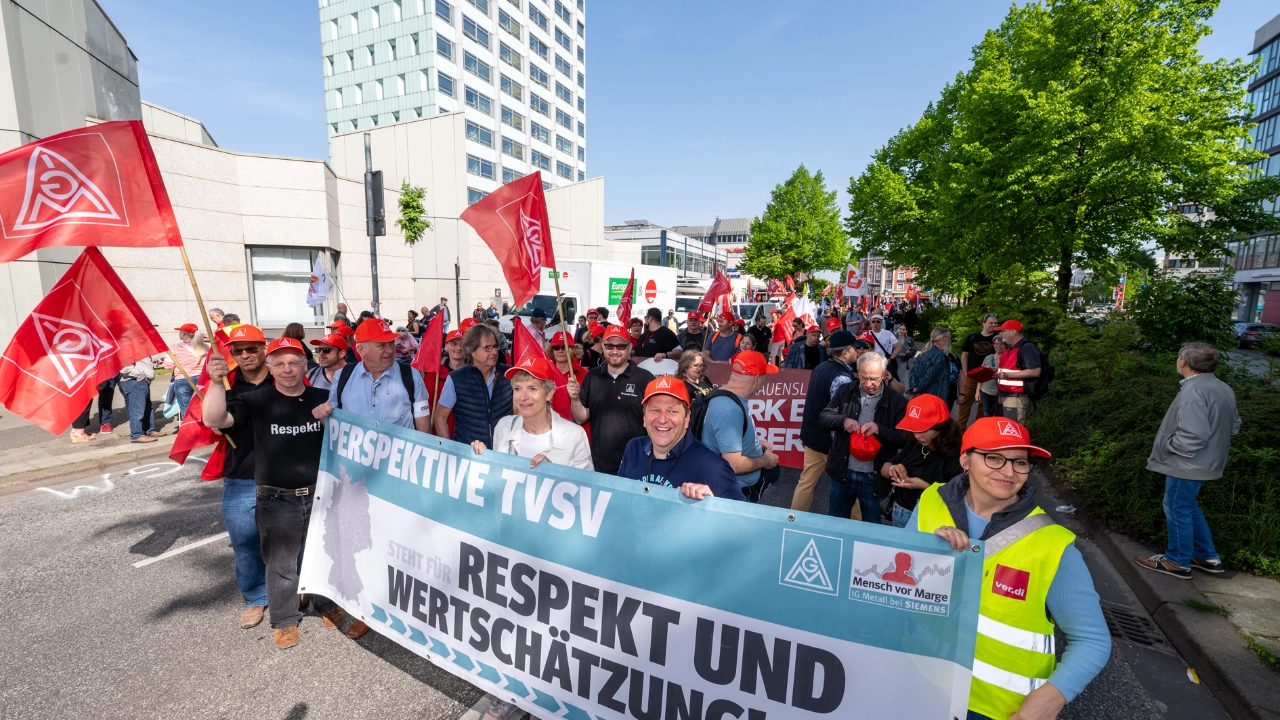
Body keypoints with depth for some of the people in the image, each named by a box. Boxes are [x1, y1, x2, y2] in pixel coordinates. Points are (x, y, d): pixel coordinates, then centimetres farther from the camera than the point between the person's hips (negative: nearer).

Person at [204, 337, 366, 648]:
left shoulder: (323, 398, 0)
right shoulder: (257, 401, -6)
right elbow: (214, 420, -17)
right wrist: (216, 382, -30)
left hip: (319, 495, 2)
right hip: (276, 501, -2)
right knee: (280, 564, 11)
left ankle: (327, 605, 39)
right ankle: (285, 619, 32)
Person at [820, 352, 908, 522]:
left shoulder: (897, 401, -7)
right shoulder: (845, 391, -1)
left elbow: (904, 439, -8)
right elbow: (822, 419, -2)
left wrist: (880, 429, -25)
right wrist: (842, 421, -22)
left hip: (873, 477, -2)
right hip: (842, 472, 2)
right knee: (835, 522, 19)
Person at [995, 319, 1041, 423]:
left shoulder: (1027, 347, -14)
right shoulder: (1011, 348, 17)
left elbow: (1035, 372, -22)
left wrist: (1008, 375, -25)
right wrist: (997, 370, 11)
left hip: (1016, 397, -10)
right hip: (1004, 396, 10)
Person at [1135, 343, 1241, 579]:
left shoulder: (1193, 391, -26)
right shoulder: (1223, 388, 6)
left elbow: (1192, 436, -29)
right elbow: (1234, 425, 18)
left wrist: (1166, 446, -14)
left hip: (1188, 464, -9)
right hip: (1205, 462, 9)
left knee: (1177, 510, 5)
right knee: (1188, 508, 23)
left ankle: (1178, 562, 18)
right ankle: (1207, 557, 31)